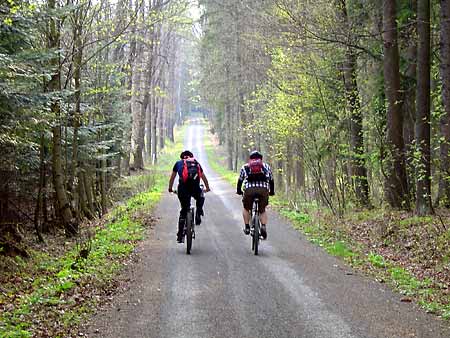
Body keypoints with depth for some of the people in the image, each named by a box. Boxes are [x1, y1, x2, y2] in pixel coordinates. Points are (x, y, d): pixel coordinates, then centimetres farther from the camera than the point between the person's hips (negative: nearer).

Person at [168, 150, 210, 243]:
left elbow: (172, 177, 28)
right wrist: (207, 187, 50)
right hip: (195, 188, 1)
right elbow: (203, 177, 35)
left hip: (183, 189, -1)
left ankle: (180, 235, 8)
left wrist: (170, 188, 43)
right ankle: (198, 215, 17)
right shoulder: (197, 163, 25)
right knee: (200, 198, 35)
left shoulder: (178, 163, 22)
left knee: (184, 210, 11)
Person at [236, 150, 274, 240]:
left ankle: (247, 227, 18)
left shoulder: (245, 167, 23)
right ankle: (263, 226, -3)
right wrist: (272, 192, 44)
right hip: (264, 189, 1)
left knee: (246, 208, 25)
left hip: (249, 189, -1)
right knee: (262, 210, 19)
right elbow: (271, 180, 30)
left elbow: (240, 180, 29)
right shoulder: (266, 166, 25)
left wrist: (238, 191, 45)